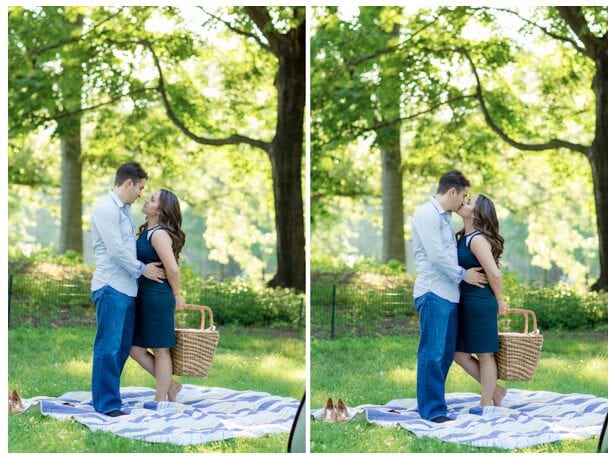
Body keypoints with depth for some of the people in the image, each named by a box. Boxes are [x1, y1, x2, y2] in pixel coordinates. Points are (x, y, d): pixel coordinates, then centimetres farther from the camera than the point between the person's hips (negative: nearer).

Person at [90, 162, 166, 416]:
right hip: (111, 288, -9)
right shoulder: (106, 208, -11)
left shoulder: (124, 210, 18)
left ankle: (107, 397, 18)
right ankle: (106, 404, -3)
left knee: (122, 347, 11)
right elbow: (116, 250, -16)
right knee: (108, 347, -6)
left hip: (126, 288, 10)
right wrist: (142, 269, -6)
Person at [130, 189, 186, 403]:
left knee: (160, 350, 3)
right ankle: (169, 385, 24)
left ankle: (160, 400, 13)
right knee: (136, 348, 11)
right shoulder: (147, 231, 13)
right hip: (144, 297, 9)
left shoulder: (159, 234, -16)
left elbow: (172, 269, -20)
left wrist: (176, 295, -5)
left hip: (158, 297, -9)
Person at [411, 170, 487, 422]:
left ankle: (431, 401, 18)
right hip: (433, 294, -9)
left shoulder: (444, 217, 18)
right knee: (433, 353, -7)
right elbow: (436, 256, -16)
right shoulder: (427, 214, -11)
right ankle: (432, 410, -4)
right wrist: (463, 274, -6)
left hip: (449, 294, 9)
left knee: (446, 353, 11)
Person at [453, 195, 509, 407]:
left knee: (484, 355, 4)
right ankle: (495, 390, 25)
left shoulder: (477, 239, -17)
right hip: (466, 302, 9)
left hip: (480, 302, -9)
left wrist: (499, 300, -3)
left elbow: (494, 274, -18)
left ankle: (485, 406, 15)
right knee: (460, 354, 12)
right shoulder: (464, 236, 11)